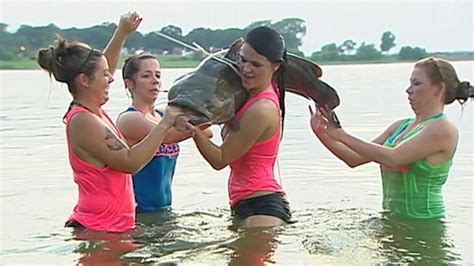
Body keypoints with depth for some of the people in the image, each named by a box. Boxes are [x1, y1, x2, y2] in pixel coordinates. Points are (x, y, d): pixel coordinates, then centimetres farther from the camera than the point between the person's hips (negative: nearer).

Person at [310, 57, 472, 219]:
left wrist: (341, 135, -20)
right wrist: (322, 133, -4)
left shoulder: (444, 129, -11)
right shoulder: (401, 126, 13)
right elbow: (356, 159, 9)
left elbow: (393, 158, -22)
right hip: (392, 218, 6)